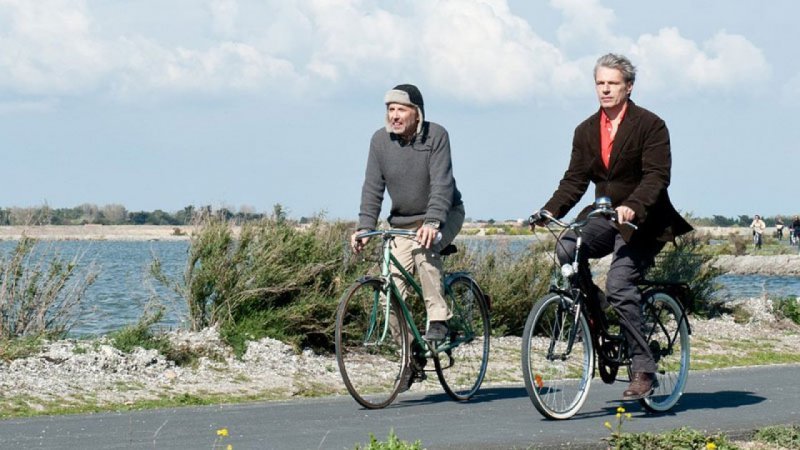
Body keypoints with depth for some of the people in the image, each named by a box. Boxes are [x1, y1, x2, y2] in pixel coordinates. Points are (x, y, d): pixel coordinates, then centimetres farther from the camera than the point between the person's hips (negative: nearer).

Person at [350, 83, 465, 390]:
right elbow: (373, 187, -6)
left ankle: (438, 319, -27)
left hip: (444, 216, -4)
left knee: (424, 247, -37)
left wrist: (432, 222, -38)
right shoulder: (380, 141, -5)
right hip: (403, 223, 4)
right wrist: (364, 227, -18)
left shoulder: (436, 136, -15)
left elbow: (442, 183, -24)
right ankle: (412, 357, 5)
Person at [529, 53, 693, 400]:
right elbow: (575, 179, 5)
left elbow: (656, 176, -17)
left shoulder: (650, 125, -8)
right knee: (567, 248, -24)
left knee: (619, 285, -21)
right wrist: (550, 211, -12)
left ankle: (643, 370, -13)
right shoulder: (586, 131, 9)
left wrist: (633, 206, -35)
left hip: (642, 221, -5)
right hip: (605, 217, 5)